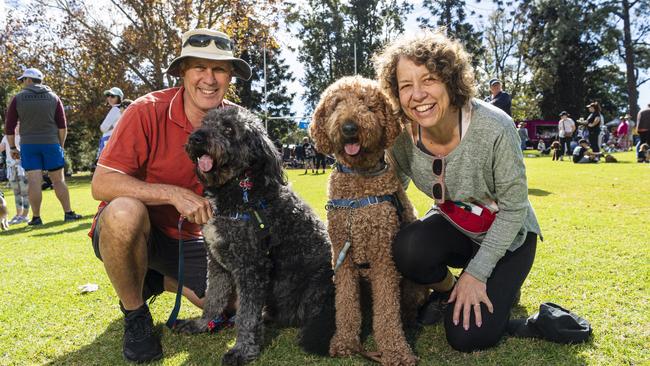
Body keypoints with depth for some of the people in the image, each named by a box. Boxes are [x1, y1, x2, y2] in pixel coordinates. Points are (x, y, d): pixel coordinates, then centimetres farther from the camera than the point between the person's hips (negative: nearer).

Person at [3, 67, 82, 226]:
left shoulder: (18, 99, 2)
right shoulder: (53, 97, 5)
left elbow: (9, 127, 2)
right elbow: (62, 125, 1)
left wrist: (12, 147, 11)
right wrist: (61, 145, 9)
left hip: (28, 145, 0)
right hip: (51, 143, 1)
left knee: (34, 181, -2)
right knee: (58, 180, 5)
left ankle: (36, 217, 1)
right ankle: (68, 213, 5)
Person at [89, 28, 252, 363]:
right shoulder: (148, 112, -20)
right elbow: (101, 184, -24)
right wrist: (174, 194, -34)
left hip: (186, 238, 4)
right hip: (129, 230, -3)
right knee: (125, 211, -38)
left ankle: (157, 280, 19)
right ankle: (134, 313, -10)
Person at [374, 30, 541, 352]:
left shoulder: (494, 128, -32)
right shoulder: (401, 136, -20)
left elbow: (514, 209, -20)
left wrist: (477, 272, -20)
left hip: (505, 234, -2)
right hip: (453, 225, 3)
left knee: (468, 336, -14)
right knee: (408, 250, -32)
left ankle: (503, 286, 19)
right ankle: (445, 290, 4)